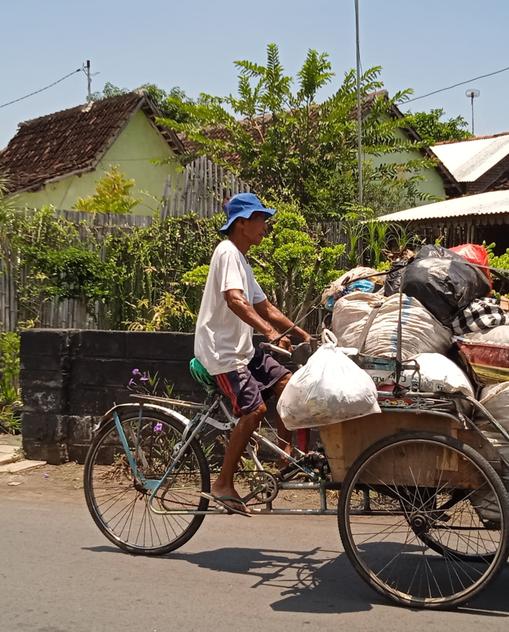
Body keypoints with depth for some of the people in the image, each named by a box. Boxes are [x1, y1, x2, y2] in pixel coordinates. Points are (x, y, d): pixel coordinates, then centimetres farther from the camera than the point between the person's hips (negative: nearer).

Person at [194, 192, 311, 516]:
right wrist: (271, 332, -39)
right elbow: (234, 300, -29)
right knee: (254, 408, -18)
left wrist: (302, 334, 18)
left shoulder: (241, 260, 20)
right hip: (221, 350, -10)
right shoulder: (228, 252, -12)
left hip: (241, 348, 10)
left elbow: (265, 307, 24)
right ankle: (223, 486, -10)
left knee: (286, 383, 2)